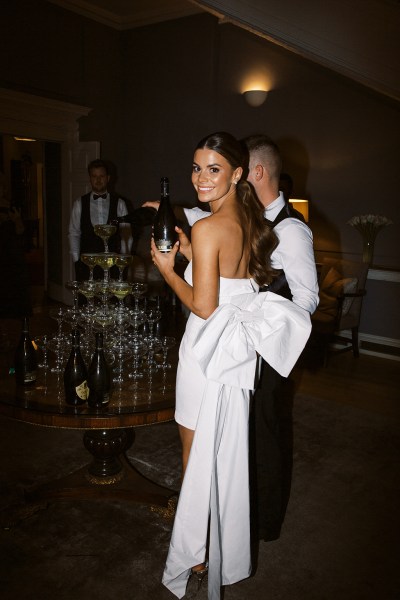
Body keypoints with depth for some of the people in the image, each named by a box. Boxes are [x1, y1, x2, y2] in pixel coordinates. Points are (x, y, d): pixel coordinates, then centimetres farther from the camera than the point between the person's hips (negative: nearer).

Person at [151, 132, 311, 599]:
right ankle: (228, 557, 44)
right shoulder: (251, 222, 4)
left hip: (209, 354, -8)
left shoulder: (208, 228, -20)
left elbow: (203, 305, -21)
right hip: (240, 353, 8)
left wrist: (167, 269, -8)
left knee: (197, 460, 10)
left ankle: (196, 561, 29)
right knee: (227, 457, 23)